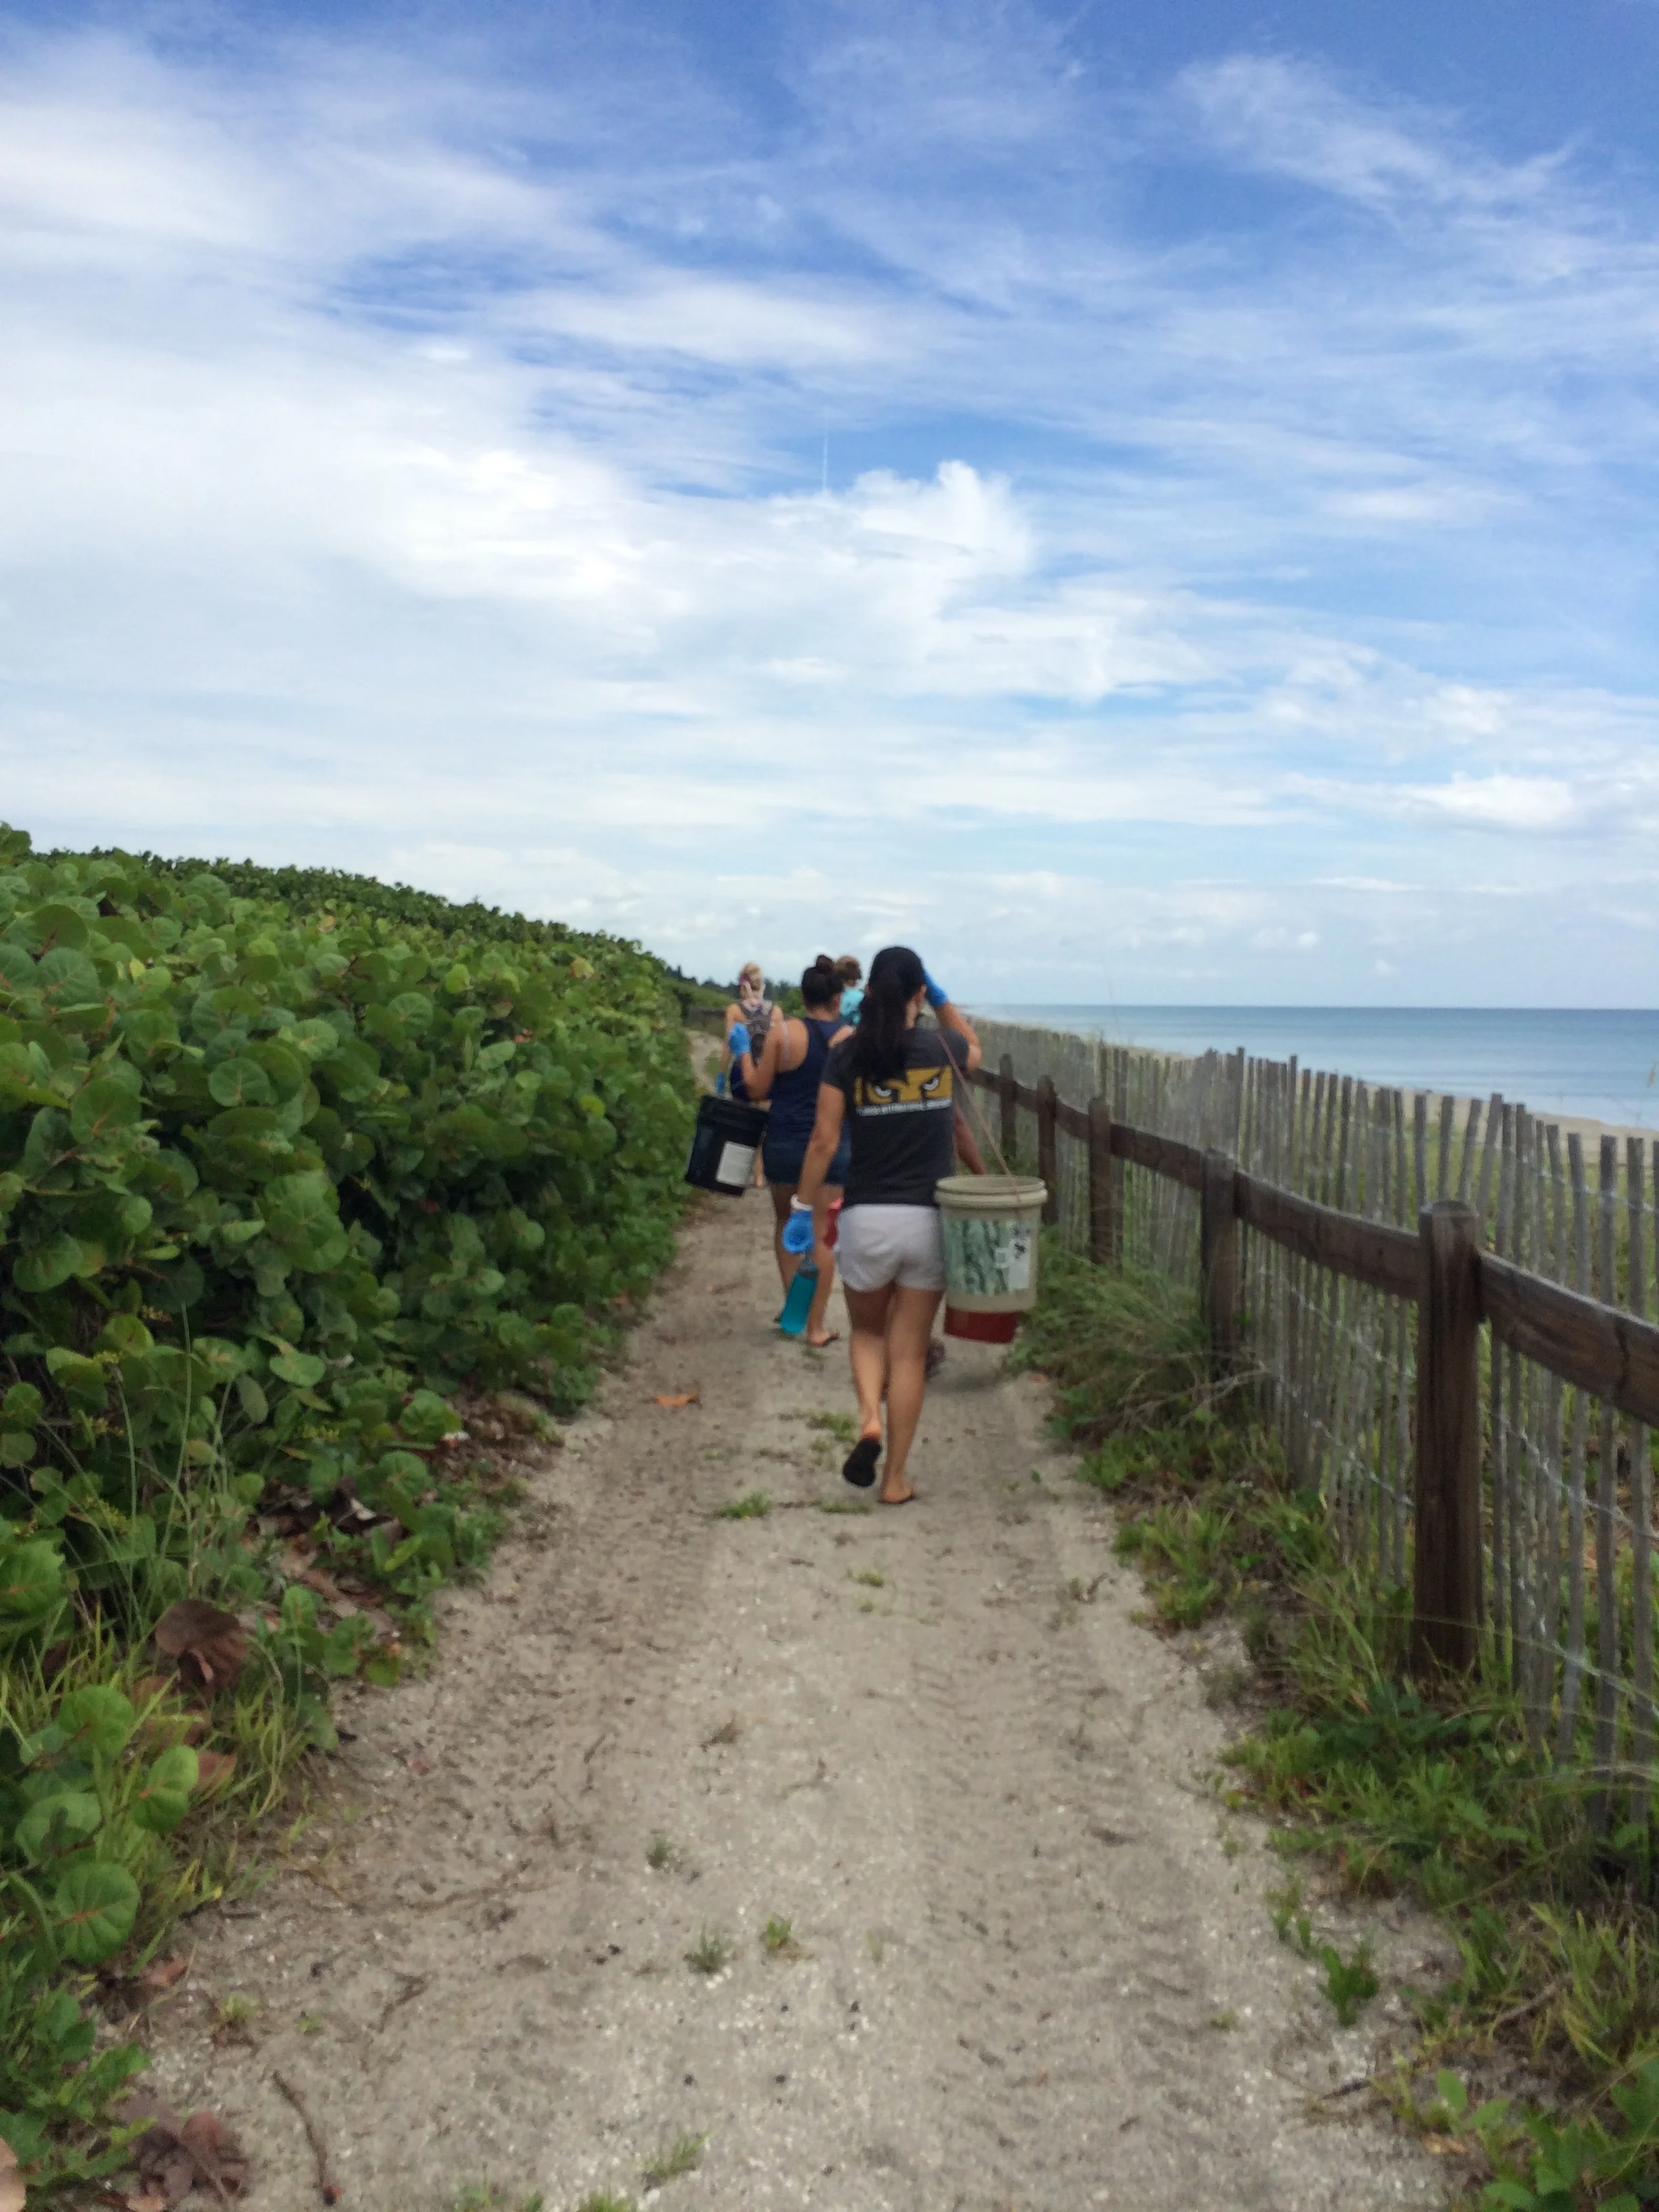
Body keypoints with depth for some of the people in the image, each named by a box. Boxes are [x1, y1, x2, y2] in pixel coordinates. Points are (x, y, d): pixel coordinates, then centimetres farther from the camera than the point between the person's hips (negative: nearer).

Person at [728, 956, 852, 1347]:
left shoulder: (783, 1032, -8)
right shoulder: (850, 1039, -5)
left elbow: (757, 1091, -5)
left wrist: (743, 1053, 9)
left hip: (784, 1144, 0)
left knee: (786, 1223, 21)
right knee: (821, 1234, 5)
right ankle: (815, 1326, 8)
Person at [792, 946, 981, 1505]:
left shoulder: (848, 1056, -4)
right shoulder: (941, 1050, -1)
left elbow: (824, 1142, -5)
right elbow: (973, 1048, 25)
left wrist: (804, 1207, 3)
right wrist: (942, 997, 19)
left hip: (867, 1218, 0)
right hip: (929, 1221, 0)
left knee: (868, 1332, 22)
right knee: (910, 1353, 10)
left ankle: (868, 1418, -4)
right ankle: (896, 1478, 14)